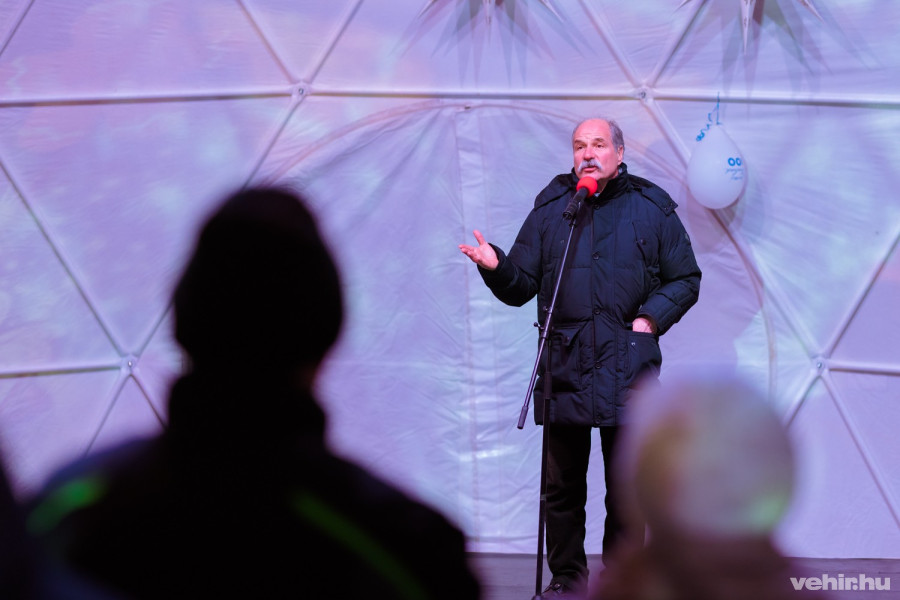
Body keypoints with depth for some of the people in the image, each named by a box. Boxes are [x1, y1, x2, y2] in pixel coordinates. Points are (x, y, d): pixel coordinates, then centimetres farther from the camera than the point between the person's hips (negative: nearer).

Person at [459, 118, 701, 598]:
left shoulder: (651, 208, 6)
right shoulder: (549, 209, 10)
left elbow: (686, 279, 12)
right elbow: (520, 287, 10)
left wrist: (652, 317, -3)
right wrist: (496, 267, -11)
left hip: (627, 366, -1)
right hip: (564, 366, 1)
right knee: (562, 483, 6)